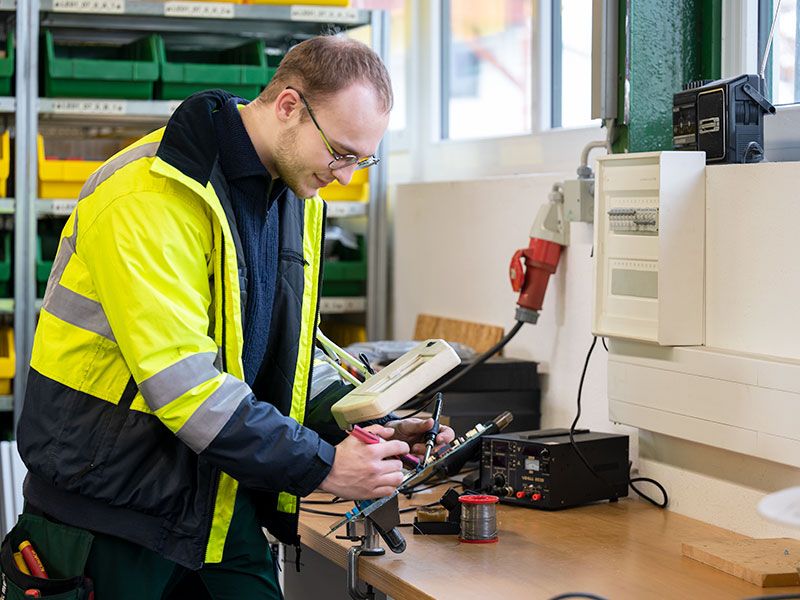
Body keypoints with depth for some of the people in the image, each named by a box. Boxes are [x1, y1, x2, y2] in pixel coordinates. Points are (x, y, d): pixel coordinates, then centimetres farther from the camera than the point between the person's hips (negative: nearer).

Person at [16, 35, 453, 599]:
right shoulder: (149, 194, -22)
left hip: (221, 503, 7)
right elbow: (180, 377, -28)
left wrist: (373, 427, 1)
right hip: (114, 508, -7)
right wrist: (321, 466, -26)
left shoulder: (296, 195, 7)